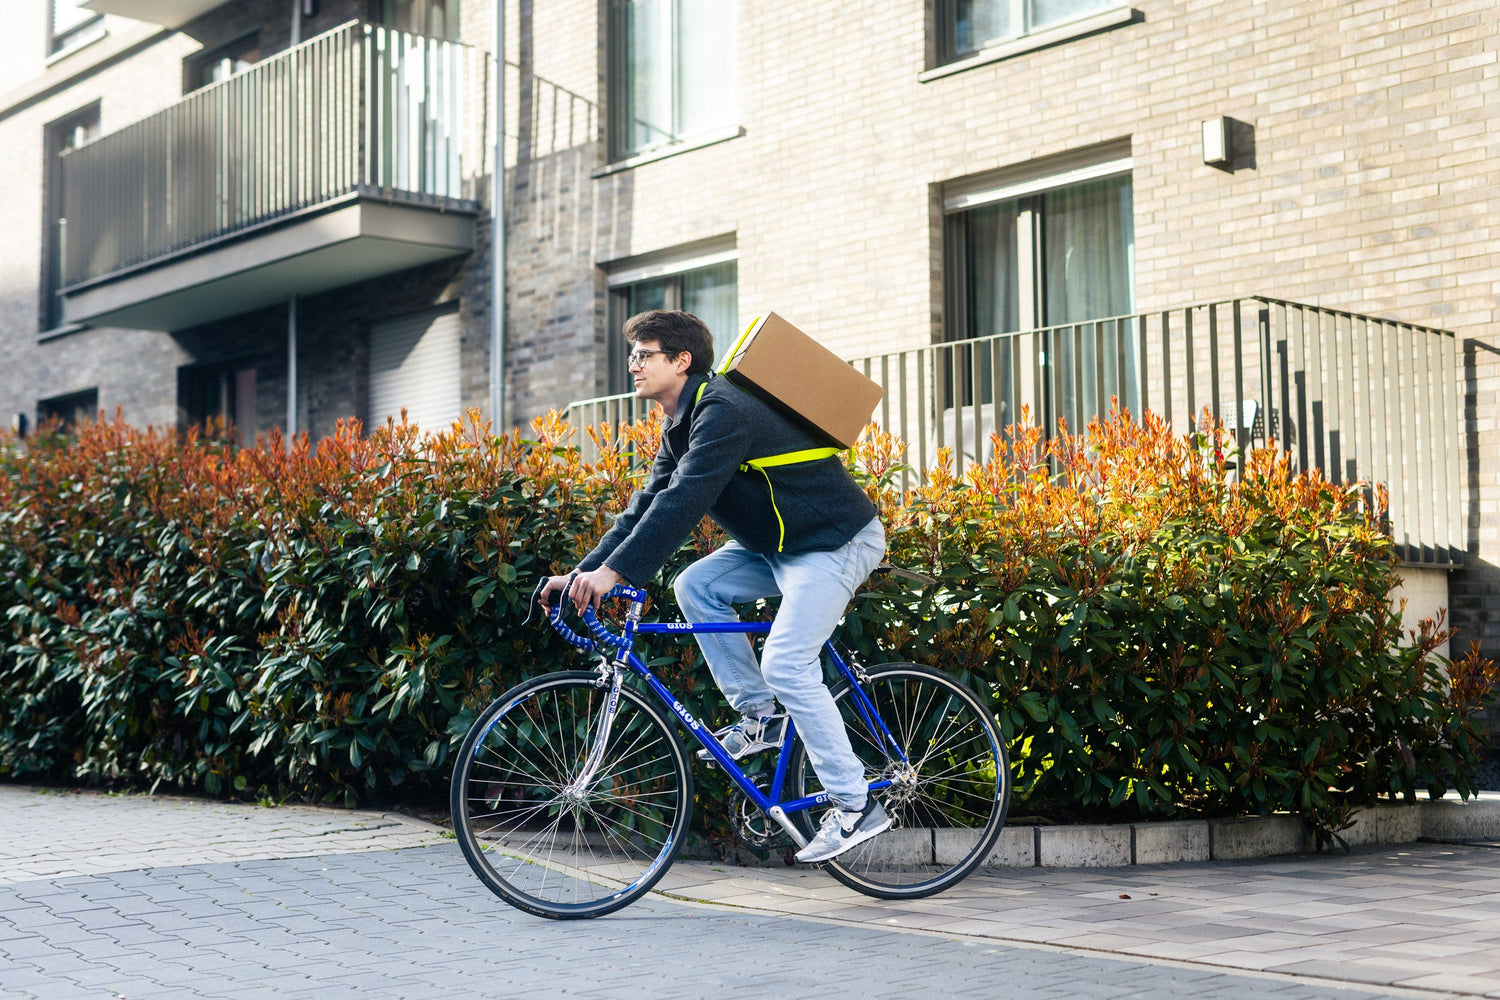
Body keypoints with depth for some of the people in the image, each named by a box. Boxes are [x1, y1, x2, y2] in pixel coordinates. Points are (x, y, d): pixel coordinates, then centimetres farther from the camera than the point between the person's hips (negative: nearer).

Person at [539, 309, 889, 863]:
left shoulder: (722, 409, -22)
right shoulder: (682, 426, 9)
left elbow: (682, 503, -32)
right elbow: (647, 505, 8)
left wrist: (613, 572, -37)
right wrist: (582, 573, -1)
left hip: (836, 540, -10)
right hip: (780, 543, 10)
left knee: (786, 663, -19)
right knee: (695, 585, -2)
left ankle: (856, 806, -11)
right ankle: (761, 716, 5)